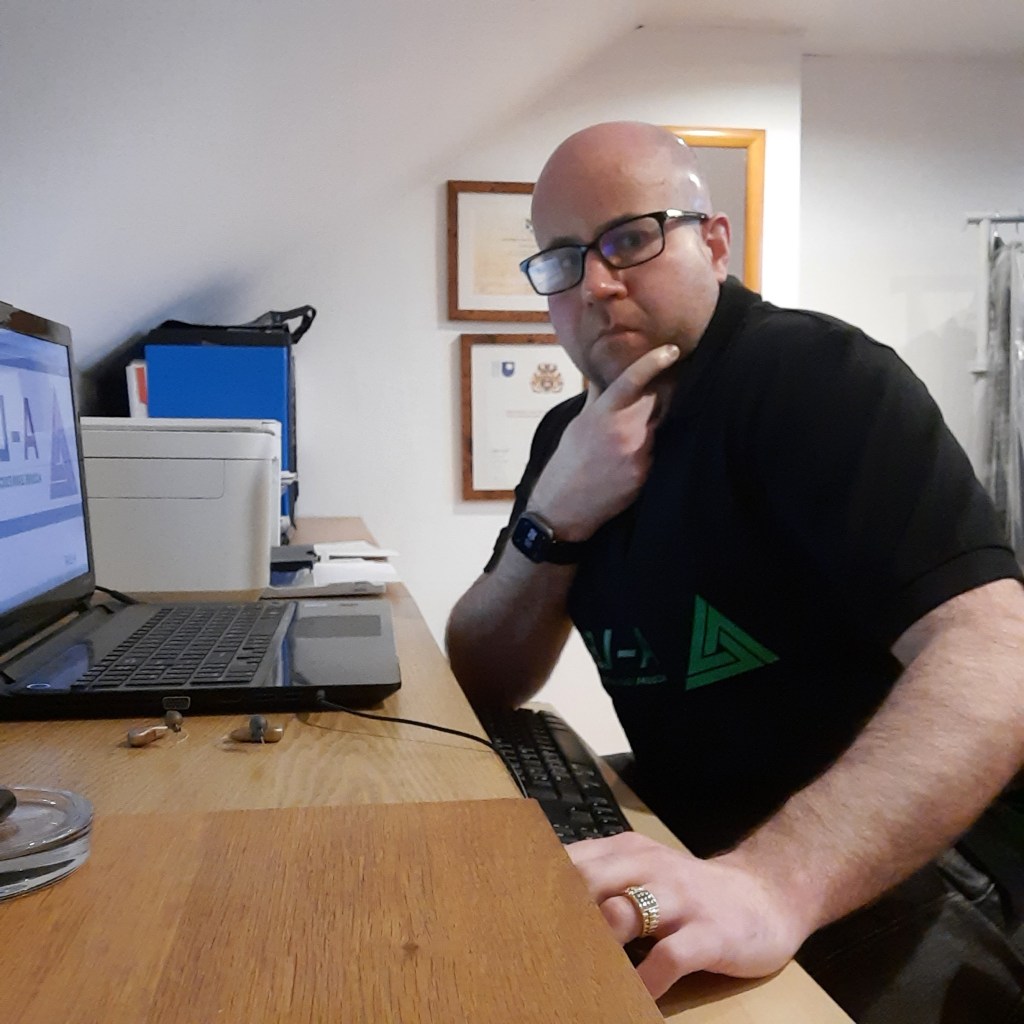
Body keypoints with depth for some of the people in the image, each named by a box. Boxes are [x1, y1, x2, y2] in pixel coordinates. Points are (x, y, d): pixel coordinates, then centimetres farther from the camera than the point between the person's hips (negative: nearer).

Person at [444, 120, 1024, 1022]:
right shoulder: (574, 438, 6)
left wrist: (777, 879, -41)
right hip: (695, 854, 6)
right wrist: (554, 519, -12)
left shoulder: (814, 375, -15)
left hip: (882, 892, -6)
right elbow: (482, 687, 5)